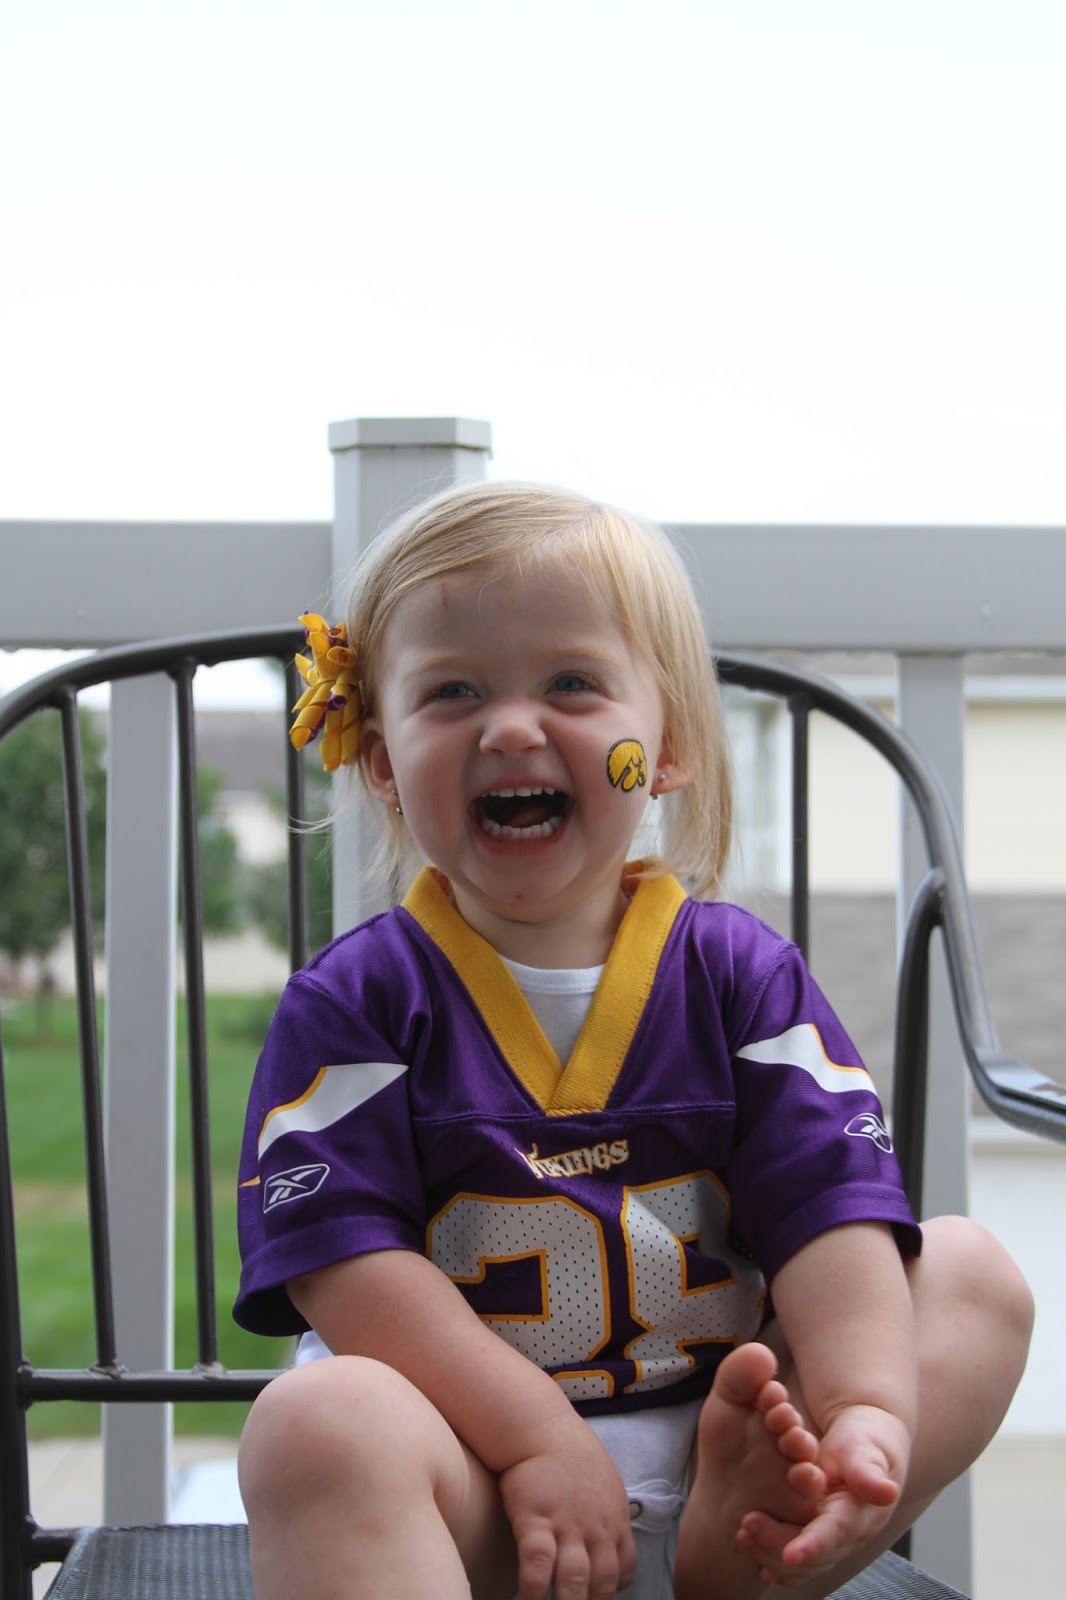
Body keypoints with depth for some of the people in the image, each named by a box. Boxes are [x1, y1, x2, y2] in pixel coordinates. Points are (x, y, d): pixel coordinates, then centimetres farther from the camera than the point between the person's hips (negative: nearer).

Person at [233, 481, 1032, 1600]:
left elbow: (833, 1212, -6)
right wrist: (535, 1437, -22)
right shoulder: (356, 1001, -1)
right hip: (469, 1471, -3)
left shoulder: (741, 974, 5)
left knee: (972, 1272, -7)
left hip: (707, 1437, 4)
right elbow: (345, 1263, -11)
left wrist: (870, 1414, -25)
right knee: (316, 1424, -34)